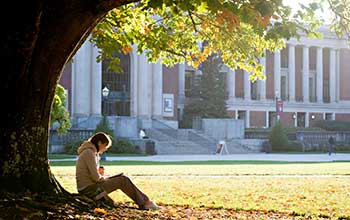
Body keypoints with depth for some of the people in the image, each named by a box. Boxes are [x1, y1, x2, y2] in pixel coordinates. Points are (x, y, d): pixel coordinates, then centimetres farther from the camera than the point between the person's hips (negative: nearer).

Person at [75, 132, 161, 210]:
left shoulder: (90, 151, 17)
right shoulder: (89, 153, -16)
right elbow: (96, 177, -21)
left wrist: (99, 170, 4)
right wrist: (105, 179, -2)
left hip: (88, 188, 10)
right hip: (89, 189, -10)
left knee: (123, 178, 7)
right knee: (123, 180, -12)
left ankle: (144, 200, 4)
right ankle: (144, 203, -5)